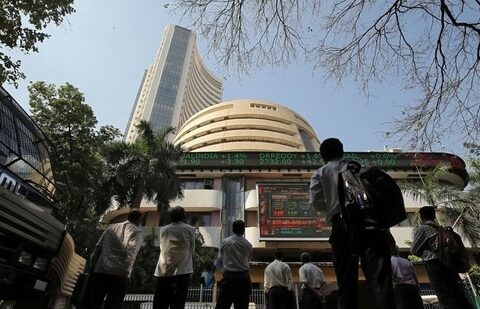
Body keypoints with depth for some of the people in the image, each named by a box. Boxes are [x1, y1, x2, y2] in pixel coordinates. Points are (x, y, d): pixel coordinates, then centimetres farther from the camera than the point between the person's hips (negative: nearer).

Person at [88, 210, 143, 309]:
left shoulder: (111, 227, 18)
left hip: (100, 270, 4)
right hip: (119, 274, -4)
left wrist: (93, 265, 16)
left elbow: (98, 247, 13)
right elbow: (131, 250, -12)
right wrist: (125, 271, -14)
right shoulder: (137, 231, 4)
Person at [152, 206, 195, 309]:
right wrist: (191, 268, 21)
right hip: (181, 271, -3)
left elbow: (163, 248, 16)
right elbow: (192, 250, 7)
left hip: (162, 272, 3)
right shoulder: (189, 229, 1)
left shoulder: (163, 230, 10)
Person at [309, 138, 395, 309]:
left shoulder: (320, 173, 16)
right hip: (371, 223, 2)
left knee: (346, 281, 3)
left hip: (343, 225, -1)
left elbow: (316, 202, 3)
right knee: (379, 278, -4)